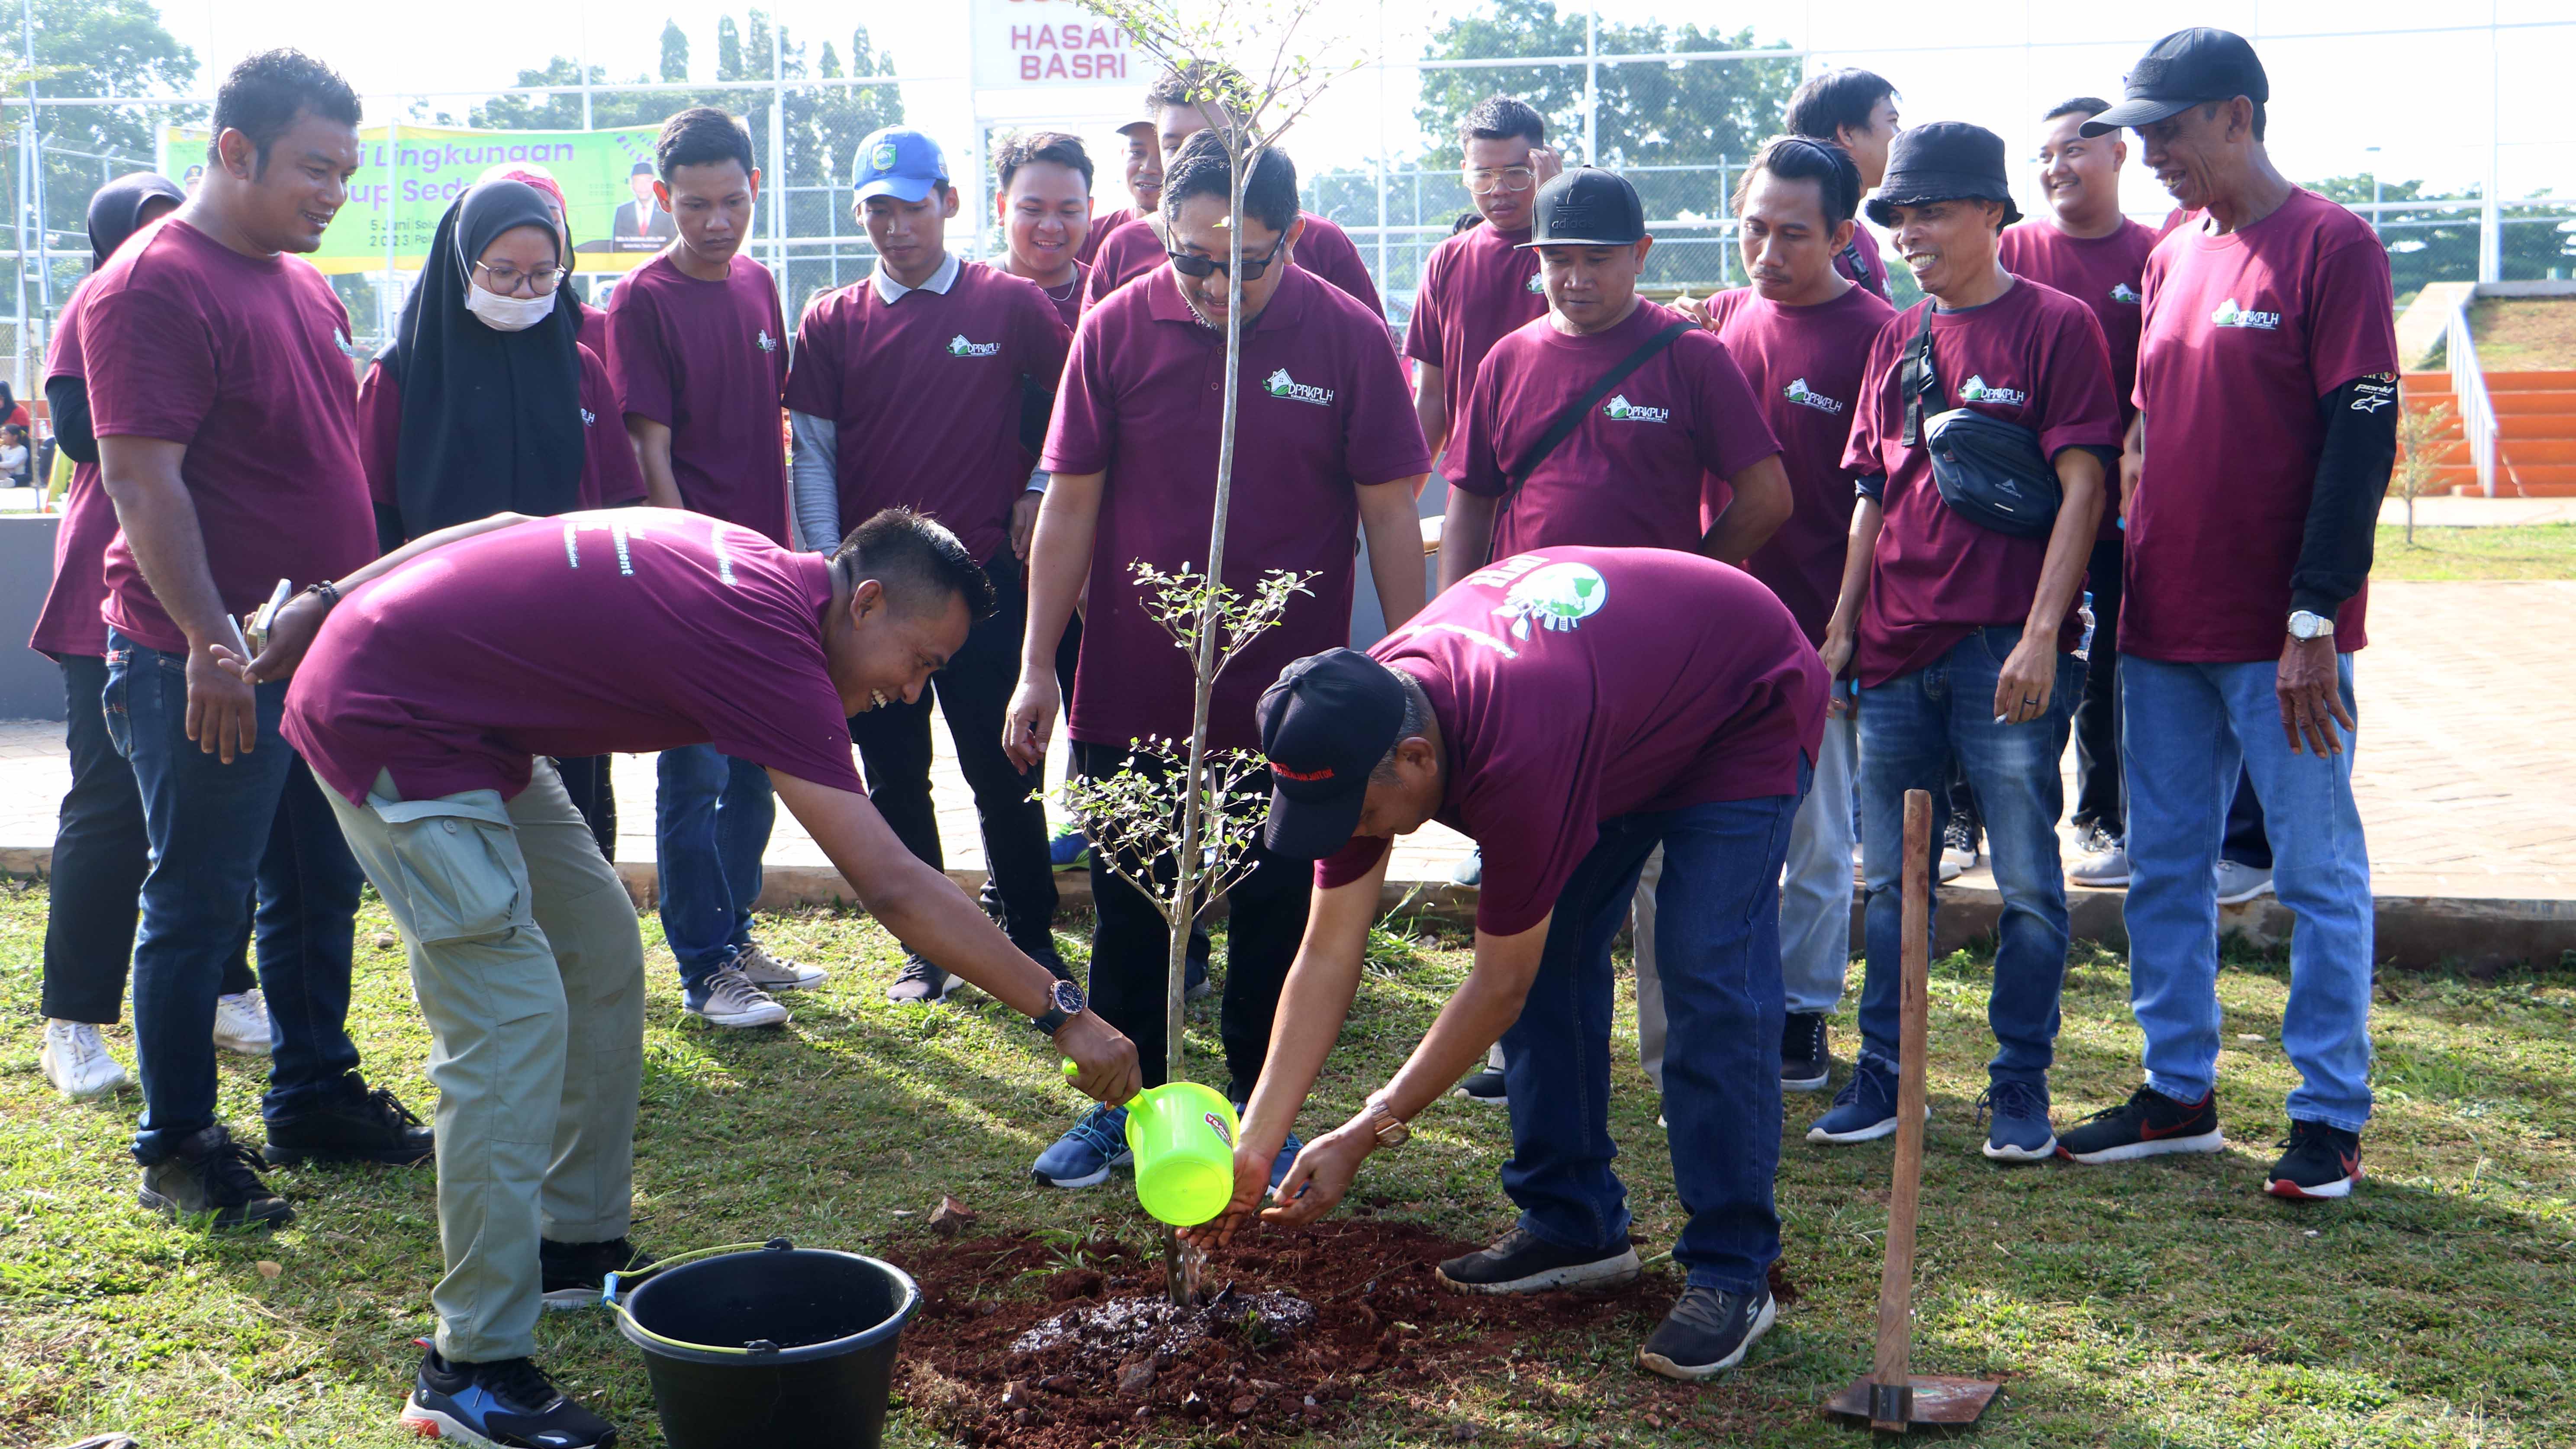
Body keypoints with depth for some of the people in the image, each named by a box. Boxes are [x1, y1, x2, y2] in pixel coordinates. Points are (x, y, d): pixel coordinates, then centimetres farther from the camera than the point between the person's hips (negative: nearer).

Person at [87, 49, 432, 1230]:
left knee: (320, 889, 15)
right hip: (210, 665, -8)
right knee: (197, 902, 2)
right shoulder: (153, 289, -13)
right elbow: (142, 482, -19)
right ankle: (176, 1147, 13)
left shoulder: (306, 287, 15)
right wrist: (211, 640, -23)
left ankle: (313, 1099, 28)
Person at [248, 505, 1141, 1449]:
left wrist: (333, 603, 17)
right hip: (384, 721, -11)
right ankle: (474, 1369, -8)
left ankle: (579, 1246, 24)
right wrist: (1061, 1013, -21)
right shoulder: (769, 644, -25)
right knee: (514, 1019, -15)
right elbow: (892, 887, -27)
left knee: (599, 949, 13)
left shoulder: (745, 565, 2)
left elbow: (509, 535, 11)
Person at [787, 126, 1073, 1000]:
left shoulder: (1009, 304, 2)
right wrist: (831, 572, -3)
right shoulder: (832, 323, 6)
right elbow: (812, 457, 5)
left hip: (984, 576, -2)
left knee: (1005, 773, 3)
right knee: (894, 780, 8)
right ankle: (927, 948, 20)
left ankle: (1032, 937, 17)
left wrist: (1040, 489, 6)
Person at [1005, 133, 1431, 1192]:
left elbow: (1390, 514, -1)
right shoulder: (1116, 329, -2)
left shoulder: (1349, 339, -6)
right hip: (1128, 694, 1)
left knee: (1275, 920, 10)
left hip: (1286, 699, -1)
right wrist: (1036, 666, 1)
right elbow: (1070, 504, 2)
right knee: (1129, 915, 12)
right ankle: (1122, 1108, 30)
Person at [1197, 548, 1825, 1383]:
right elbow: (1328, 956, -16)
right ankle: (1574, 1225, 12)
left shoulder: (1515, 760, -42)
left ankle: (1732, 1273, -9)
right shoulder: (1360, 722, -20)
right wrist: (1254, 1146, -20)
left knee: (1710, 984, -18)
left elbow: (1498, 990, -30)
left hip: (1749, 711, -7)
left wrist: (1370, 1133, -25)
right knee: (1549, 958, -1)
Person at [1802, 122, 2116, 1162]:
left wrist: (2041, 632, -15)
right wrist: (1843, 625, 12)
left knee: (2028, 883, 0)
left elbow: (2082, 487, -8)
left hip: (2004, 648, -6)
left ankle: (2020, 1090, 12)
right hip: (1896, 649, 6)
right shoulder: (1898, 338, 15)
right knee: (1890, 879, 10)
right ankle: (1880, 1078, 20)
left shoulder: (2056, 325, -3)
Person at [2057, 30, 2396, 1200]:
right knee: (2164, 869, 11)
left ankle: (2330, 1118, 10)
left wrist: (2314, 620, -17)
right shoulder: (2168, 260, 14)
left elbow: (2362, 436, -13)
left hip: (2279, 635, -7)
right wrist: (2132, 590, 12)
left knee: (2317, 873, 1)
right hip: (2164, 624, 7)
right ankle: (2178, 1095, 22)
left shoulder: (2331, 246, -8)